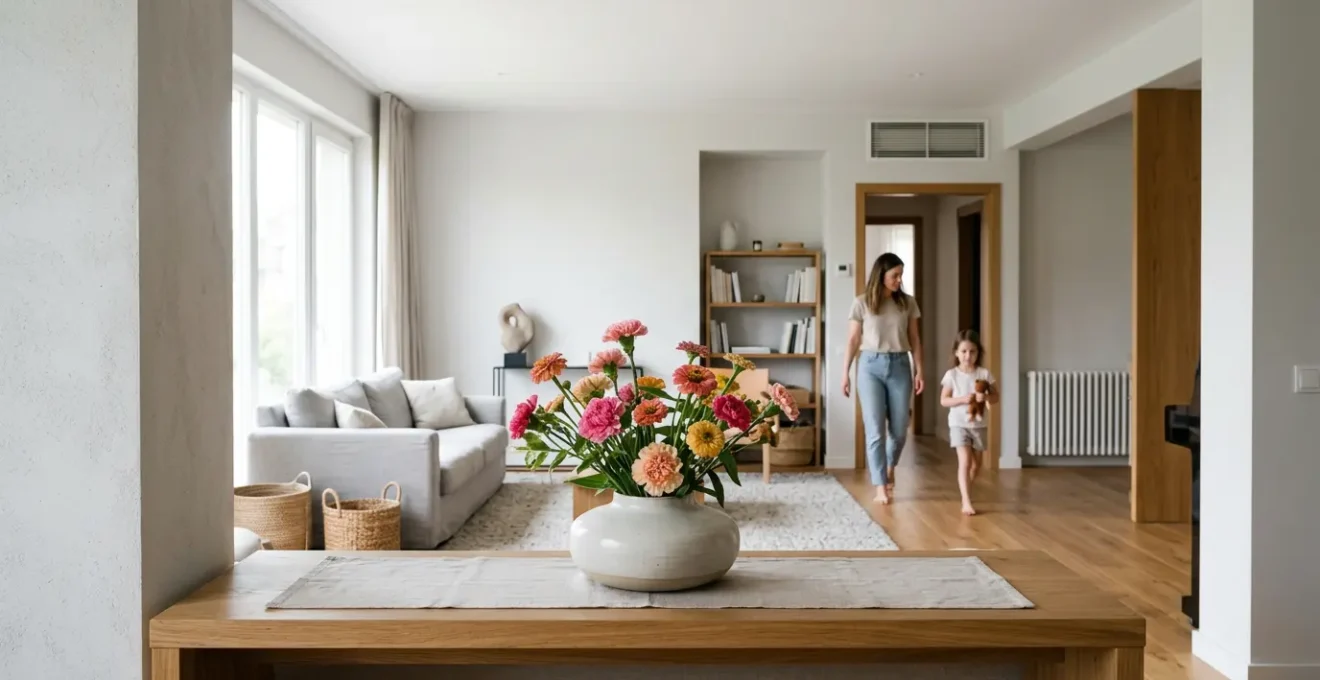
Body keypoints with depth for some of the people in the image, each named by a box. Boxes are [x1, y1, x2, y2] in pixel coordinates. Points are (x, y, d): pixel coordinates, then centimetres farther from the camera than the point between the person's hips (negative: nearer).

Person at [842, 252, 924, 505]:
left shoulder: (907, 302, 6)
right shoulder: (862, 303, -1)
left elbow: (914, 339, 8)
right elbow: (853, 340, 2)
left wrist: (919, 370, 2)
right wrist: (845, 373, 1)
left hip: (899, 365, 2)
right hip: (870, 366, -2)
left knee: (899, 429, 7)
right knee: (875, 428, -5)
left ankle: (889, 467, 37)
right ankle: (880, 486, 2)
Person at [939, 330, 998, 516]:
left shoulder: (984, 374, -1)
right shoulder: (952, 374, -6)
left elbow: (996, 397, 2)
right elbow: (943, 400, -6)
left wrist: (985, 397, -20)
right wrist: (962, 399, -22)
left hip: (978, 424, 3)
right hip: (959, 424, -3)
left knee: (976, 463, 16)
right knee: (965, 462, -15)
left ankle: (965, 491, 40)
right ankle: (966, 502, -15)